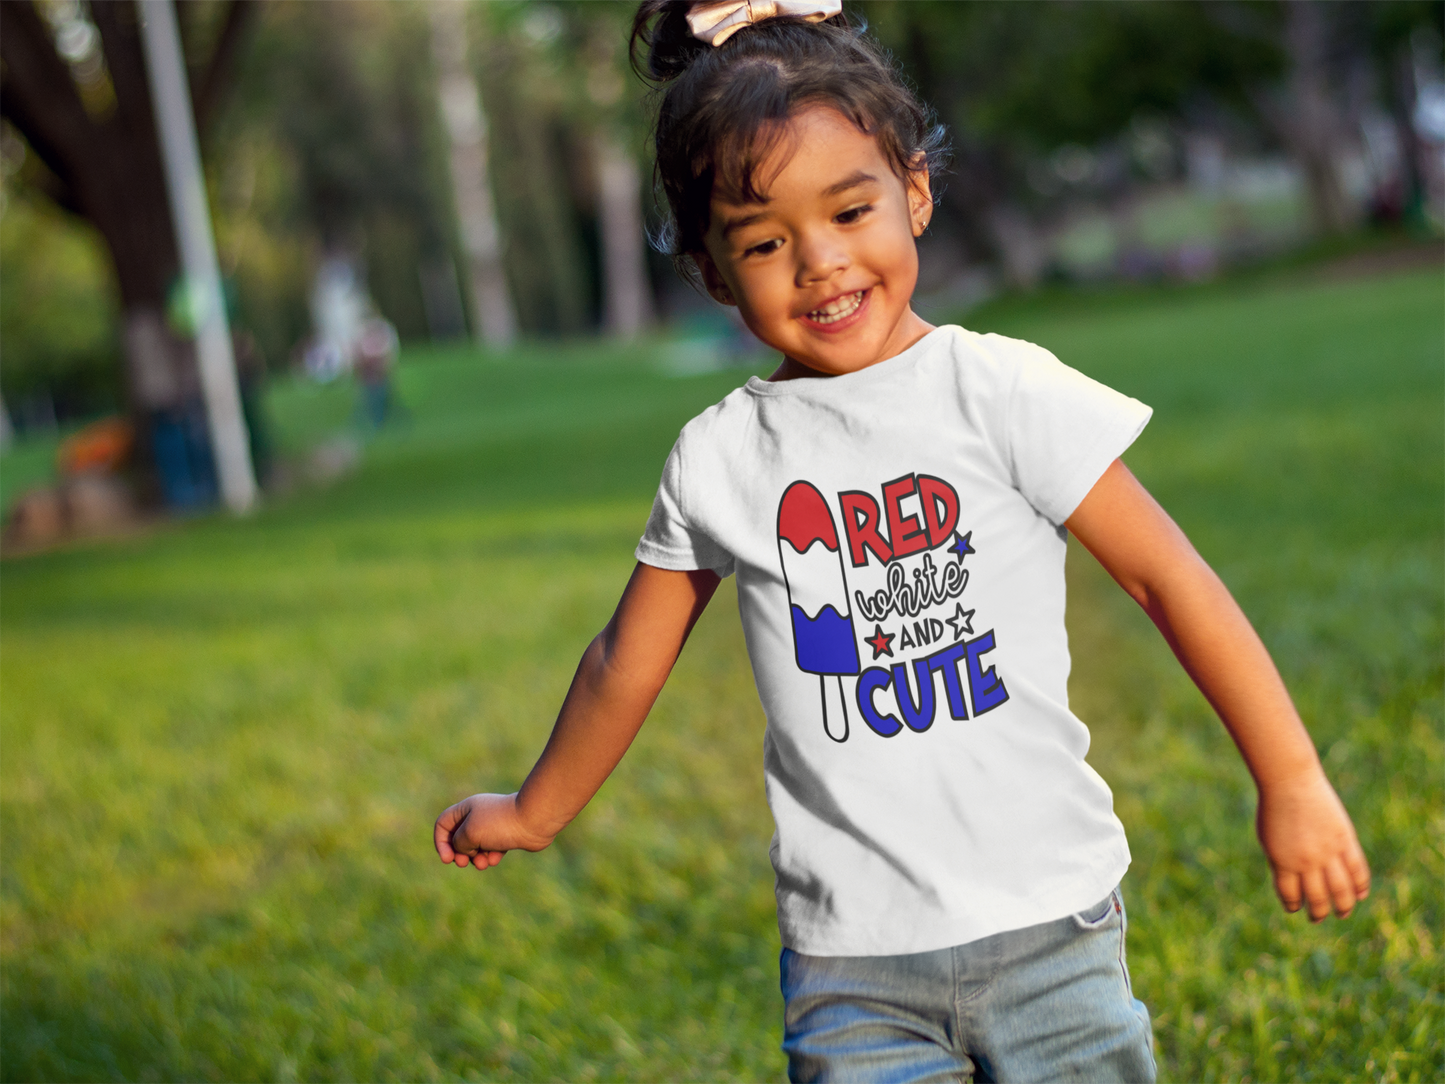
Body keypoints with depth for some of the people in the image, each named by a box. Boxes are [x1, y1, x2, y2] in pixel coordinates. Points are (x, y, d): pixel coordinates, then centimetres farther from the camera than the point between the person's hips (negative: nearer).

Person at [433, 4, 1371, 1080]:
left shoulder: (1003, 393, -5)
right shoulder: (717, 459, 2)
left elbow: (1169, 578, -3)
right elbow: (626, 665, 15)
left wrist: (1293, 781, -4)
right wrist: (534, 814, 27)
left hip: (1048, 922, -1)